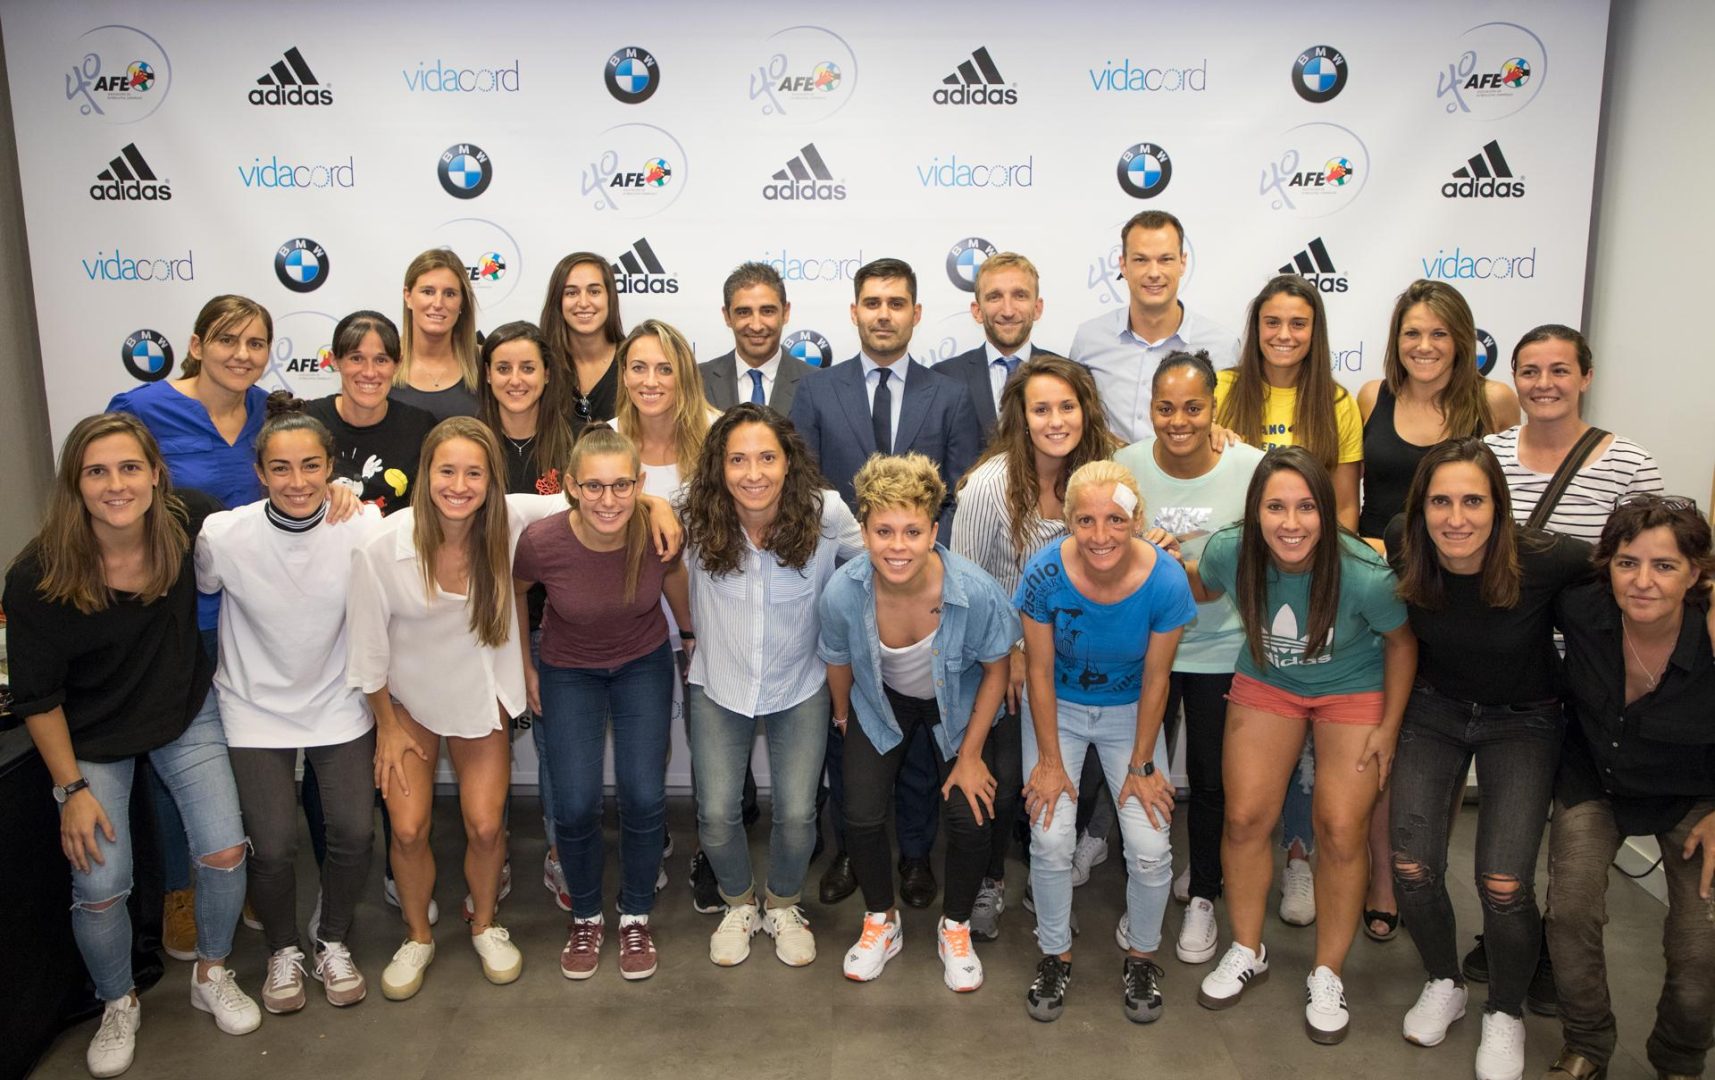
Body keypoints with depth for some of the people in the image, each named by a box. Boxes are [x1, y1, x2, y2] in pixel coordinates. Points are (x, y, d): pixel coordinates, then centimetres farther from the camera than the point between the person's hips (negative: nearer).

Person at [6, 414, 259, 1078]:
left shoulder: (187, 523, -19)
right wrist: (71, 788, -13)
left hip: (186, 716, 2)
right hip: (92, 740, -2)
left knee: (224, 852, -6)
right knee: (99, 888, -5)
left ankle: (212, 976, 24)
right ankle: (118, 1007, 26)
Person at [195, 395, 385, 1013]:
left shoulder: (363, 527, -16)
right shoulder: (224, 536, -18)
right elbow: (194, 595, 4)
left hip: (341, 707, 1)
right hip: (257, 711, -1)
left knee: (354, 833, -3)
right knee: (273, 847, -5)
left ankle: (333, 942, 28)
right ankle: (283, 951, 27)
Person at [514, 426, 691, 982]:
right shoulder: (542, 541, -30)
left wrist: (691, 632, 12)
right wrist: (525, 668, 2)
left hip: (644, 664, 1)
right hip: (568, 672, 0)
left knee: (644, 797, -5)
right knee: (576, 806, -6)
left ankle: (636, 917, 21)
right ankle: (585, 917, 23)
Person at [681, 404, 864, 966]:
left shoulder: (825, 512, -20)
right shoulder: (697, 520, -18)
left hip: (800, 688, 0)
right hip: (719, 686, 1)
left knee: (796, 815, -1)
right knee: (716, 815, 0)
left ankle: (783, 906, 32)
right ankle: (739, 905, 32)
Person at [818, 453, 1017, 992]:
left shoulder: (975, 592, -36)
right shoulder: (842, 594, -32)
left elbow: (995, 669, -16)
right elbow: (838, 662, -8)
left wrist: (970, 755, -11)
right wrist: (842, 716, 10)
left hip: (957, 702, -1)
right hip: (882, 702, 1)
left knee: (972, 817, -10)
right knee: (861, 816, -9)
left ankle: (955, 928, 20)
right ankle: (881, 922, 23)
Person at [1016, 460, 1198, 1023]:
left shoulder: (1165, 581, -25)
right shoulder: (1046, 573, -26)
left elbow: (1155, 679, -12)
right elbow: (1040, 670, -14)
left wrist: (1142, 765, -6)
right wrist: (1050, 761, -10)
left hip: (1129, 710, 0)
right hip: (1058, 707, 0)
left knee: (1150, 848, -10)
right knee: (1051, 840, -13)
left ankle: (1142, 955, 20)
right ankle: (1056, 954, 16)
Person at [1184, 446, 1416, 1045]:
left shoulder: (1365, 575, -32)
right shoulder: (1229, 552, -24)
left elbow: (1401, 642, -10)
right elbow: (1200, 589, 2)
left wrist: (1389, 727, -6)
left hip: (1354, 692, -2)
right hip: (1266, 685, 3)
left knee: (1341, 830, -7)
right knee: (1246, 818, -1)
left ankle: (1327, 975, 16)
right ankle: (1246, 951, 24)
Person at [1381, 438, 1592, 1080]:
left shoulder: (1541, 560, -29)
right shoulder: (1401, 549, -21)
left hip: (1523, 720, -2)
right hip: (1435, 709, 2)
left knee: (1503, 883, -13)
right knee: (1411, 867, -7)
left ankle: (1505, 1015, 18)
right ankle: (1443, 985, 25)